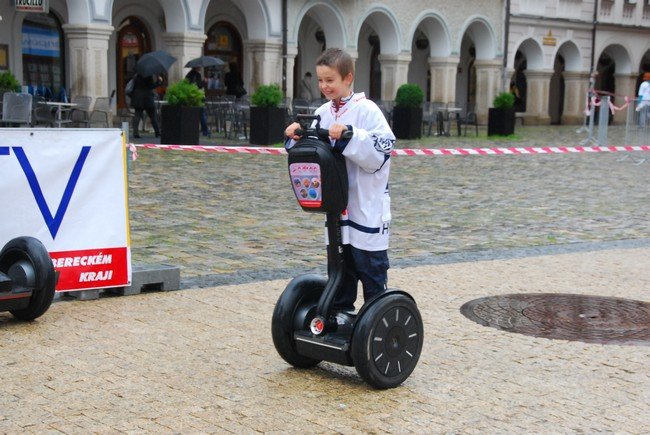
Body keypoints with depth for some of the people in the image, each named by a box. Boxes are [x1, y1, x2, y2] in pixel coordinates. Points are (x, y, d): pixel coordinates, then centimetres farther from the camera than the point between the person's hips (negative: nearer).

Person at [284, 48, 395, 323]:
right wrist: (297, 138, -7)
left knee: (369, 264, 2)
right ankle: (341, 311, 28)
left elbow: (380, 150, -21)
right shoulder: (322, 113, 7)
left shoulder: (367, 110, -11)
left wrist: (349, 135, -28)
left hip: (366, 204, -6)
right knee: (340, 261, 16)